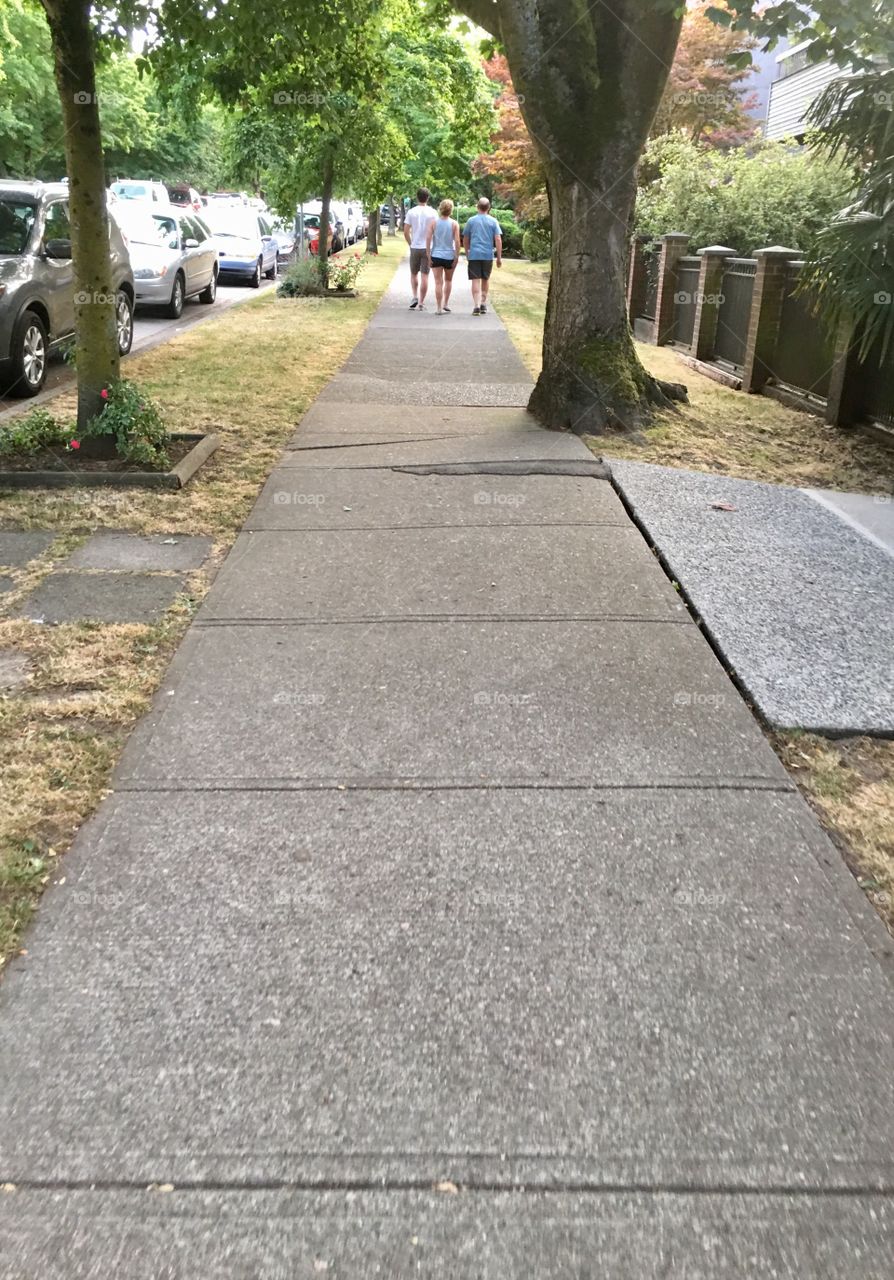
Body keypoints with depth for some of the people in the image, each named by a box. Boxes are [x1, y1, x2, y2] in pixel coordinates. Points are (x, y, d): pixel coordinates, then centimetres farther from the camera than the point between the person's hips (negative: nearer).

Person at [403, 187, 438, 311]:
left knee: (414, 274, 17)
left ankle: (415, 296, 3)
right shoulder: (432, 212, -3)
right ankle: (421, 303, 2)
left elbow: (406, 232, -3)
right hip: (428, 248, -1)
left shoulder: (411, 212, -1)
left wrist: (410, 244, 11)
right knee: (424, 275, 2)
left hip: (415, 247, 1)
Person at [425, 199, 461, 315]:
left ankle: (439, 308, -2)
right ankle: (445, 304, 22)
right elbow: (457, 241, -8)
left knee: (438, 282, 1)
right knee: (448, 280, 21)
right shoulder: (454, 223, -4)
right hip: (449, 256, 0)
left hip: (436, 255, 0)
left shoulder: (433, 222, -3)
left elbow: (428, 239, -7)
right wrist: (456, 257, -2)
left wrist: (429, 255, -3)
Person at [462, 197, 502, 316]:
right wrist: (499, 257, 1)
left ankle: (477, 305, -15)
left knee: (475, 280, -3)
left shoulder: (471, 220, 3)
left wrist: (467, 252, 25)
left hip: (474, 254, -1)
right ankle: (483, 304, 21)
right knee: (485, 279, 17)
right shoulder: (493, 221, 2)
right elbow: (498, 240, -3)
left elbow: (465, 240, 11)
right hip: (488, 255, 1)